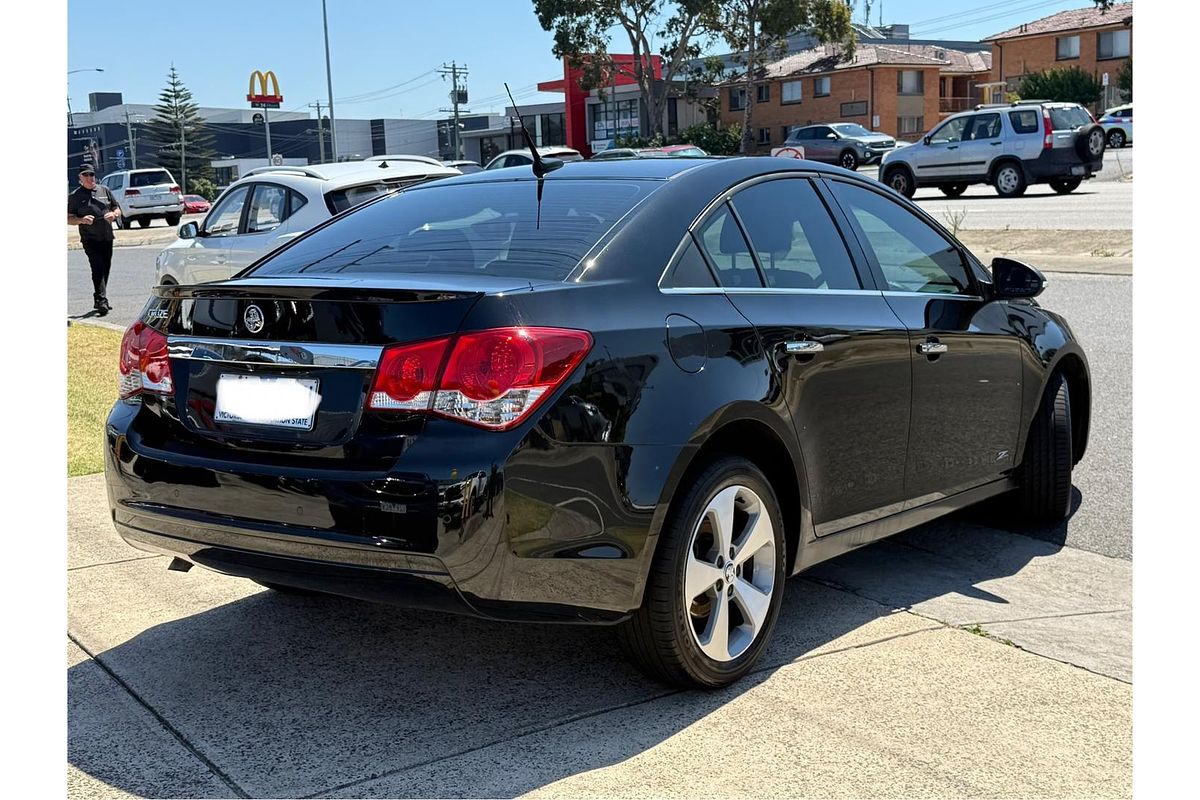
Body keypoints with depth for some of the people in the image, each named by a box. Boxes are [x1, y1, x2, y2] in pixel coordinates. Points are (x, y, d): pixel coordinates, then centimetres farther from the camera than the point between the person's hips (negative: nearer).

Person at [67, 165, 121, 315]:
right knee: (98, 268, -17)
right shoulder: (75, 196, 3)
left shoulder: (104, 191, 13)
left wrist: (113, 214, -7)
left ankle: (100, 300, 21)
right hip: (90, 239, -4)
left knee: (105, 269, 9)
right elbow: (69, 219, 1)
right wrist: (82, 220, -19)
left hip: (107, 238, 4)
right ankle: (101, 301, -23)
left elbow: (117, 209, 17)